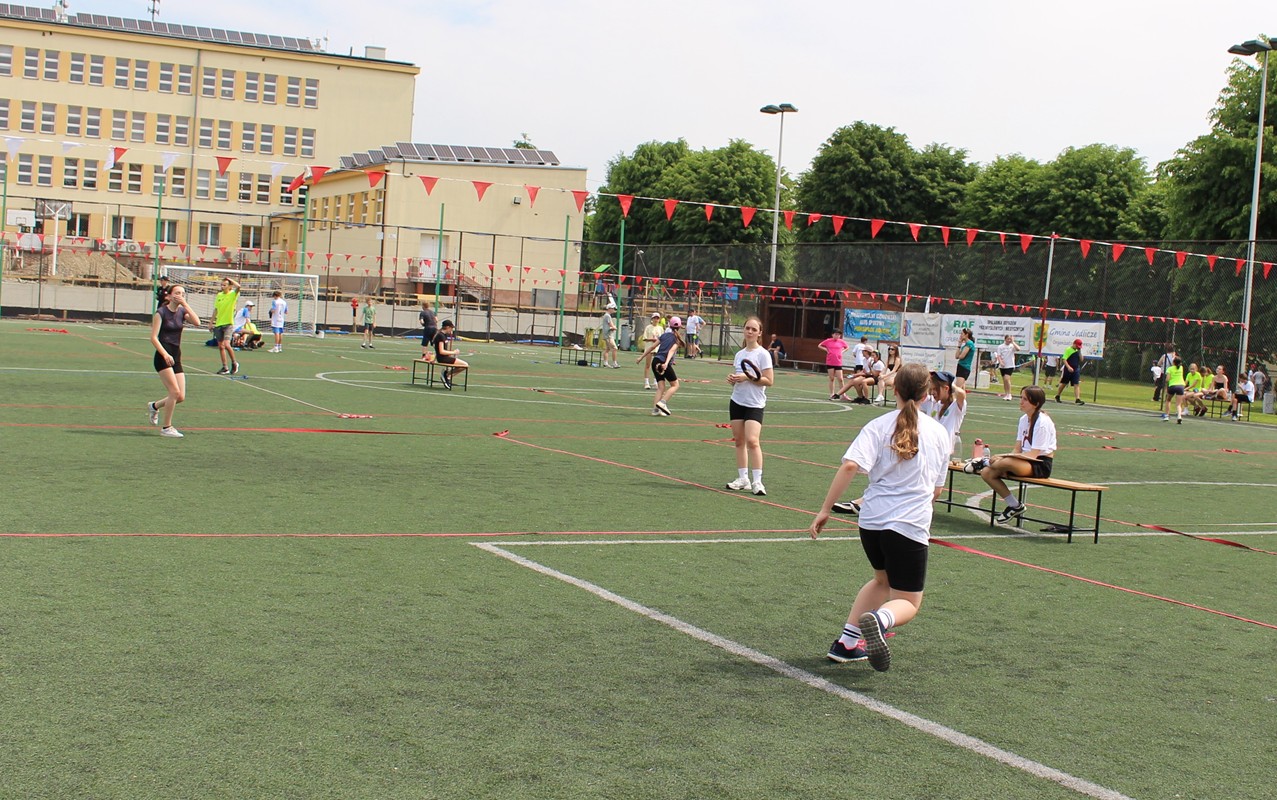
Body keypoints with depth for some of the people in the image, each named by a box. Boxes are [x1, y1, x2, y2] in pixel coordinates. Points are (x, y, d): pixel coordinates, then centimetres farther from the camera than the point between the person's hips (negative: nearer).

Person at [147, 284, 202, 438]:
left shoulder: (182, 312, 8)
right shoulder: (161, 312, -7)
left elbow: (196, 322, -11)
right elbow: (153, 337, -12)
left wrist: (185, 304, -10)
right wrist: (165, 354, -23)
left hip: (176, 357, 6)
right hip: (163, 357, -6)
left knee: (181, 397, 2)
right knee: (175, 392, -16)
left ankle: (154, 406, 30)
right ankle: (166, 427, -3)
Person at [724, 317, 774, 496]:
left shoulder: (763, 354, -7)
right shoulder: (739, 354, 12)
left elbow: (768, 381, -11)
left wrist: (747, 378, -20)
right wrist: (732, 379, -2)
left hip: (754, 404, -6)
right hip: (737, 401, 6)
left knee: (752, 441, -17)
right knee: (739, 441, 6)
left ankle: (757, 481, -15)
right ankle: (743, 479, 13)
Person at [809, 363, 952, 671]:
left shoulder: (878, 426, 0)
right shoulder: (939, 433, 5)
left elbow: (850, 466, -15)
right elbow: (937, 489, 12)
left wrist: (825, 509, -13)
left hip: (872, 519, 2)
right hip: (911, 527, -2)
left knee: (882, 580, 29)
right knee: (908, 602, 8)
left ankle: (847, 642, 22)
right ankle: (880, 619, -27)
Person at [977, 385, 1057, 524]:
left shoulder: (1043, 422, -16)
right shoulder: (1024, 419, 10)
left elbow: (1033, 454, -20)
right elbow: (1018, 449, 10)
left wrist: (1003, 456, -21)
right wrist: (1004, 457, -12)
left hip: (1041, 465, -9)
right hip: (1025, 461, 9)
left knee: (1005, 462, -37)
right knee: (986, 473, -9)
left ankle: (986, 462, -2)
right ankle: (1015, 506, 0)